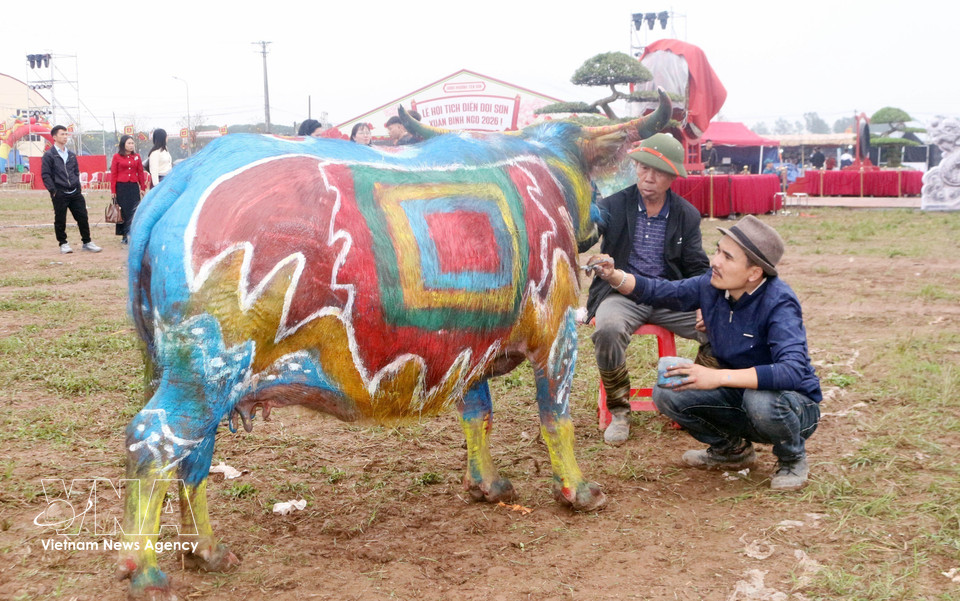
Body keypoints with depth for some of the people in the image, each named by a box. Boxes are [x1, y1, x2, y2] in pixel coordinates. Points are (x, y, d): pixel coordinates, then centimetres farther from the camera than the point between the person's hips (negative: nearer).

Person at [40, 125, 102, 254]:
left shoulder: (71, 154, 15)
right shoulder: (49, 155, -2)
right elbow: (45, 175, -5)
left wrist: (78, 186, 10)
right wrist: (53, 190, -11)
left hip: (74, 192, 5)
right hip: (59, 194, -4)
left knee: (82, 217, 2)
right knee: (60, 220, 2)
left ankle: (87, 242, 11)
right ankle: (63, 244, 14)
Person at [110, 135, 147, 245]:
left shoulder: (136, 157, 8)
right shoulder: (117, 157, 1)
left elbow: (141, 173, 11)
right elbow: (113, 174, 0)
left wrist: (143, 188, 6)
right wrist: (113, 191, -4)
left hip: (134, 187, 2)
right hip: (121, 187, -2)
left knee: (134, 212, -4)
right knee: (123, 212, 1)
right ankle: (125, 236, 6)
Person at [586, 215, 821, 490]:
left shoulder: (778, 302, -28)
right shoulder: (712, 286, -10)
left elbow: (793, 372, -40)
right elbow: (658, 291, 3)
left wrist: (719, 377, -44)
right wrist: (614, 276, -16)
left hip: (794, 405, -6)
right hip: (739, 396, 6)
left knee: (760, 400, -39)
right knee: (667, 392, -12)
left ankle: (793, 459, -3)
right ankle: (732, 449, 15)